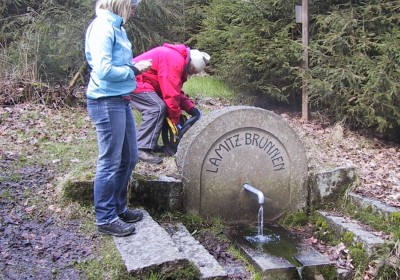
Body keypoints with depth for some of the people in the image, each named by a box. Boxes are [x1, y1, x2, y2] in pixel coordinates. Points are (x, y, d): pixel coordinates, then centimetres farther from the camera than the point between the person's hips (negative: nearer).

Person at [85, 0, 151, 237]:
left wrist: (136, 66, 1)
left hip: (121, 101, 9)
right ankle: (106, 219, 14)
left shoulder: (115, 27, 11)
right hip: (107, 103, -9)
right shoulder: (103, 27, -16)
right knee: (110, 162, 0)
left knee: (129, 157, 17)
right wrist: (134, 69, -12)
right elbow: (104, 70, -23)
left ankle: (119, 208, 31)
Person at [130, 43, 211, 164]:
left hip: (134, 79, 11)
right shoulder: (175, 61, -21)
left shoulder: (178, 59, 13)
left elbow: (176, 90, 14)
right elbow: (171, 94, -23)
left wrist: (192, 108, 3)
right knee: (157, 108, -20)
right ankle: (142, 149, -20)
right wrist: (176, 121, -15)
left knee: (155, 108, 11)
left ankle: (150, 144, 13)